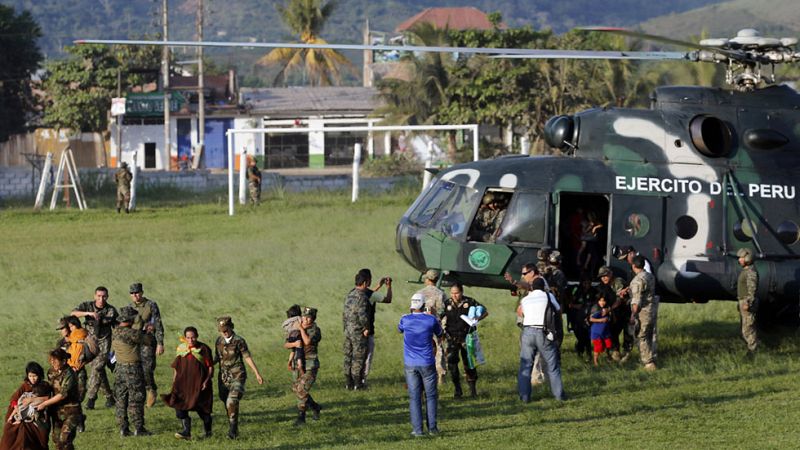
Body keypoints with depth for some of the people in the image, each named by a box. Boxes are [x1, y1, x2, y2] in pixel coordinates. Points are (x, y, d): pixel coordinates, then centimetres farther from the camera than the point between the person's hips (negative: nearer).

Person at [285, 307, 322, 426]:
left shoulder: (316, 330, -8)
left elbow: (308, 341, -26)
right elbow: (286, 345, 3)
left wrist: (302, 328, -14)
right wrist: (294, 344, -19)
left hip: (310, 366, -7)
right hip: (298, 364, 7)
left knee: (302, 390, -15)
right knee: (296, 389, 13)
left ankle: (301, 416, -6)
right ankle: (315, 407, 33)